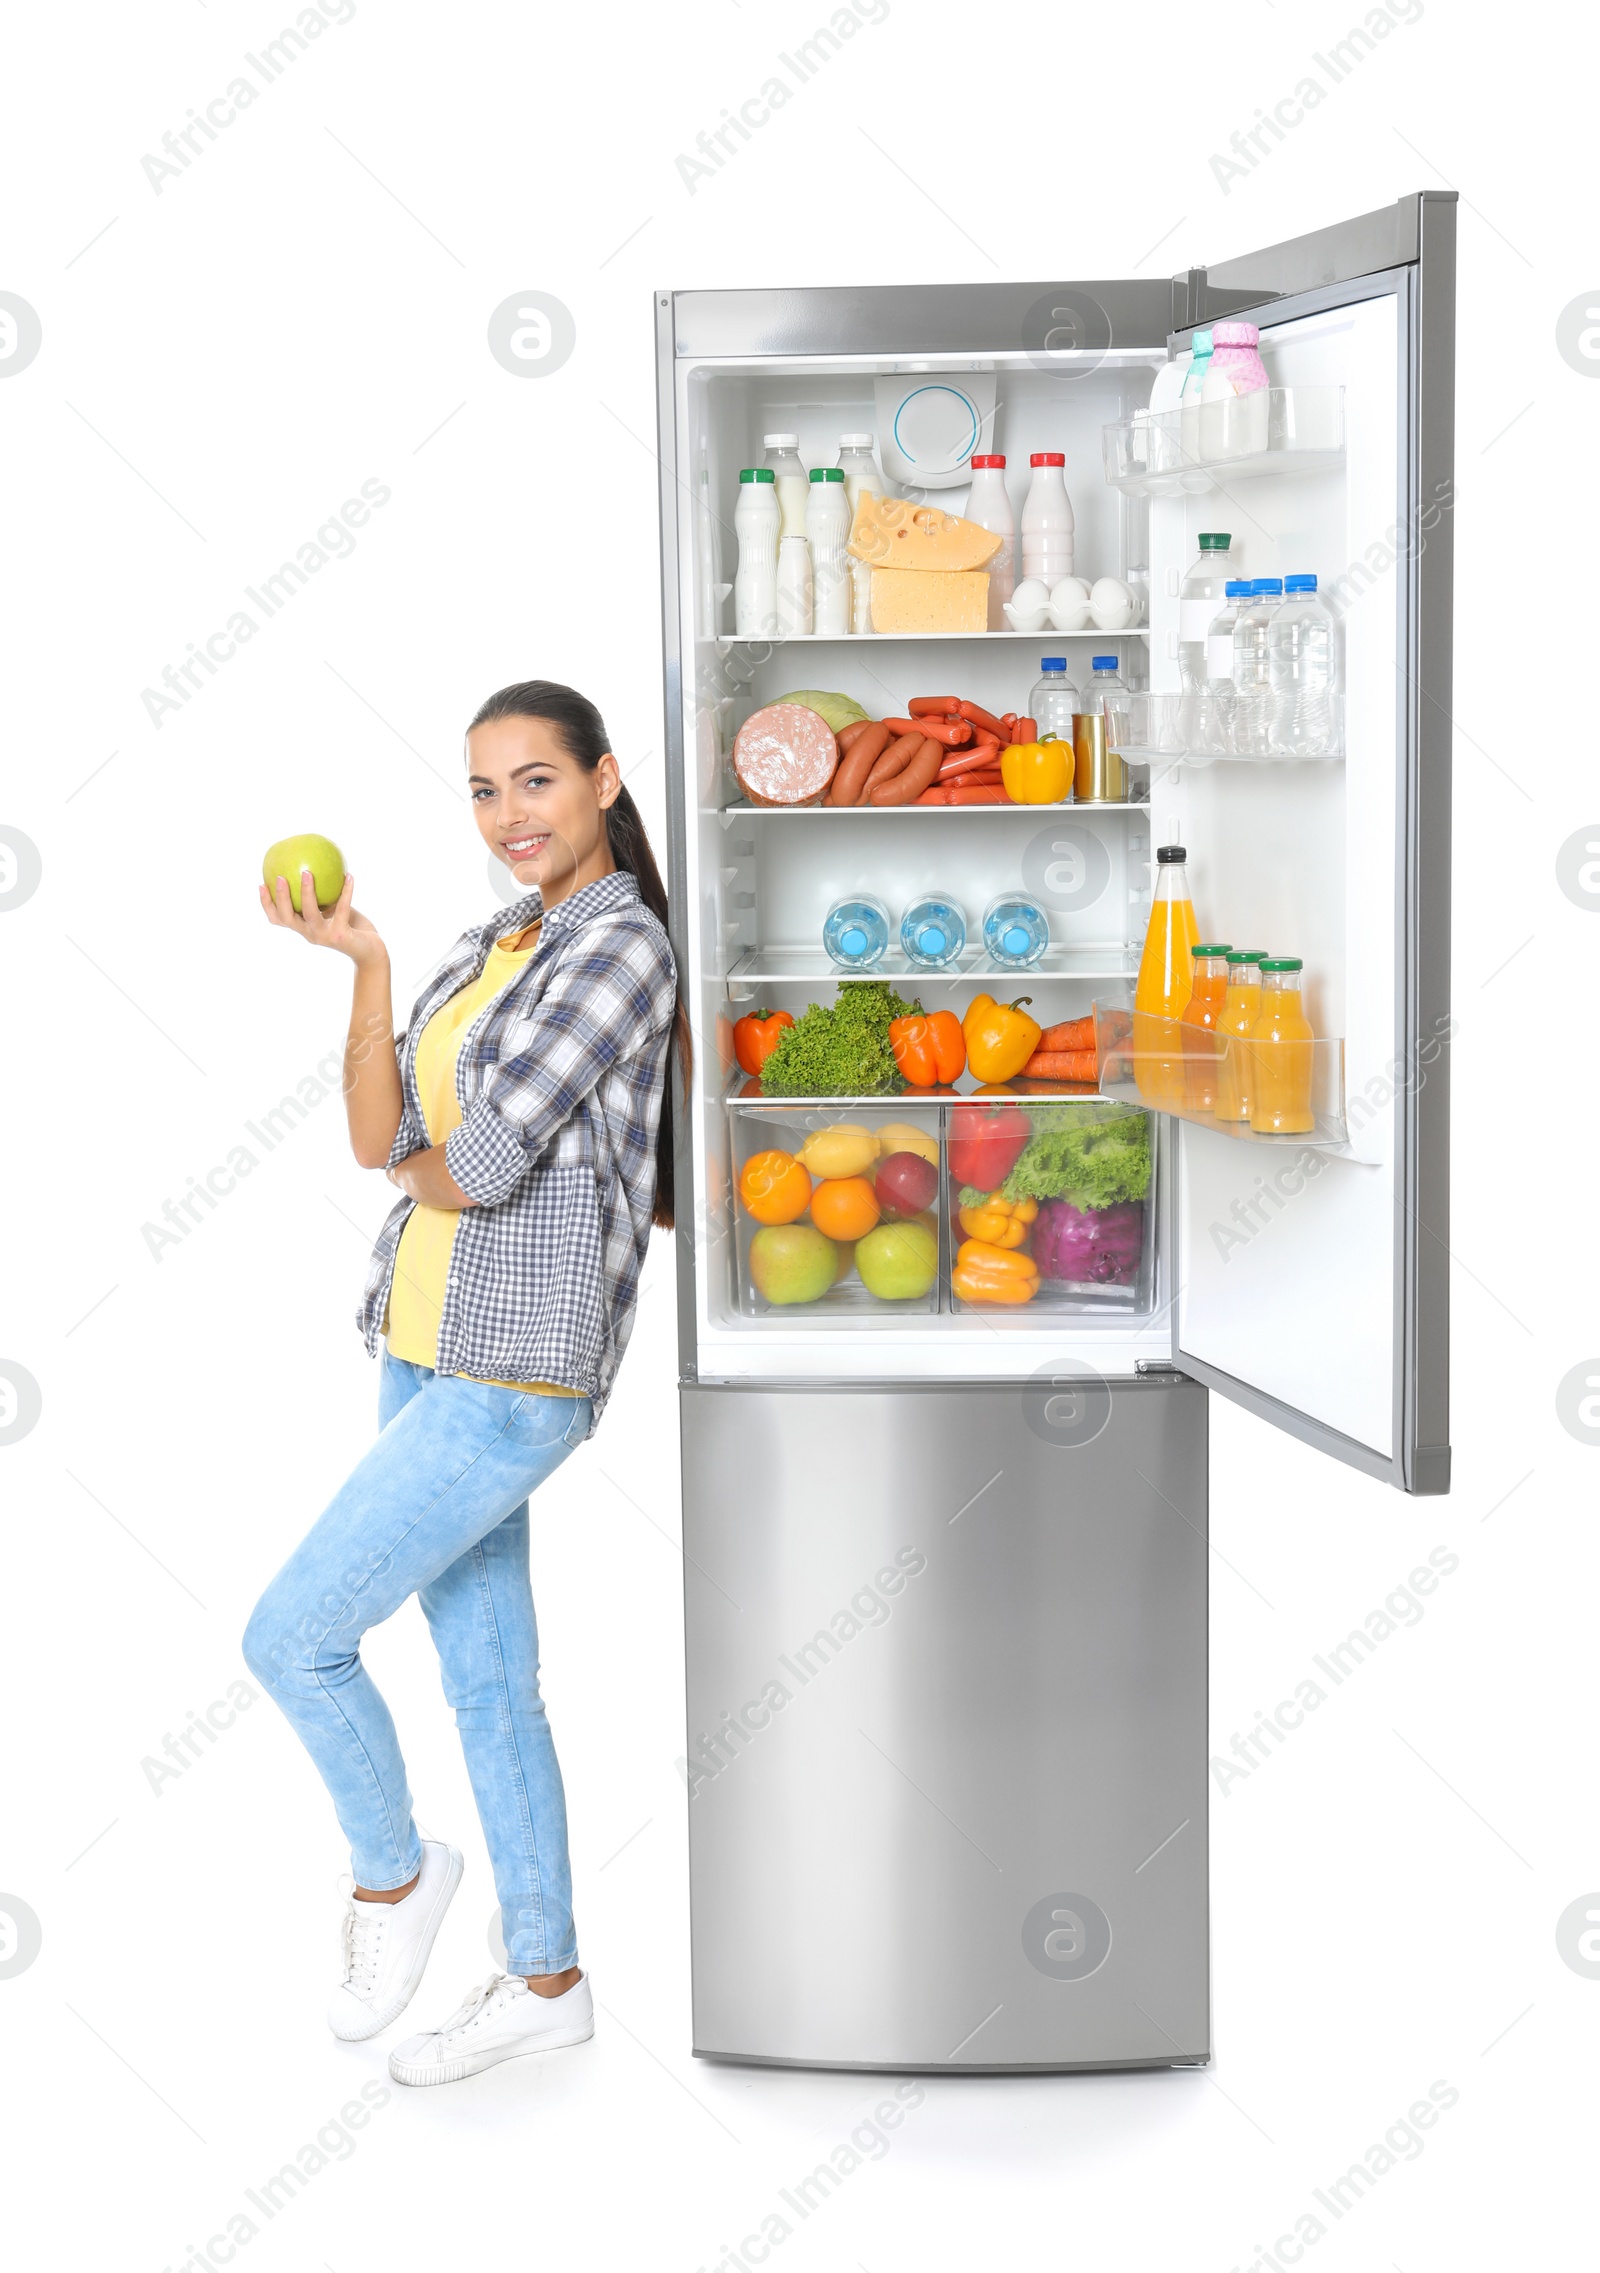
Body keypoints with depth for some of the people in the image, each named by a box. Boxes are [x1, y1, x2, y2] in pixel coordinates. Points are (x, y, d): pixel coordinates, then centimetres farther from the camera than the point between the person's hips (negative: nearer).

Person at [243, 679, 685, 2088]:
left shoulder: (624, 951, -14)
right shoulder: (488, 950, 13)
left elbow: (482, 1164, -19)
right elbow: (379, 1140, 1)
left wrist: (426, 1168, 3)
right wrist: (363, 960, -9)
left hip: (514, 1377, -8)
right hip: (427, 1352, 8)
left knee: (291, 1639, -5)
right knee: (486, 1681, 14)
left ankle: (392, 1873, 19)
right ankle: (547, 1980, 25)